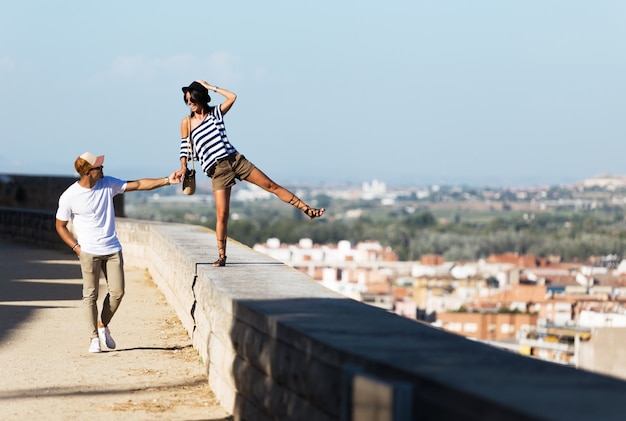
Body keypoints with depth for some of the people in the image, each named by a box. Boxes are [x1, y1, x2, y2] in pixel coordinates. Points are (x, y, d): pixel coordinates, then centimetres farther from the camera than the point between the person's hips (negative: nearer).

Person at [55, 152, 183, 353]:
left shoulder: (107, 184, 0)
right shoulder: (69, 197, -10)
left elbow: (138, 184, -1)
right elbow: (60, 225, 1)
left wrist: (167, 180, -8)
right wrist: (76, 247, -8)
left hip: (113, 249, 4)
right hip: (89, 252, -4)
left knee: (117, 292, 1)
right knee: (90, 295, -2)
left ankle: (103, 325, 24)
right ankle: (94, 337, 9)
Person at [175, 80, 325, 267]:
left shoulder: (215, 112, 9)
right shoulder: (187, 122, 5)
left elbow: (232, 97, -2)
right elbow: (185, 147, 8)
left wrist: (211, 87, 3)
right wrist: (183, 167, -7)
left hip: (235, 159, 2)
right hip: (217, 170, -2)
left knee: (271, 186, 2)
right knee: (222, 214, -11)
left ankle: (307, 209, 8)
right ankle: (221, 256, -1)